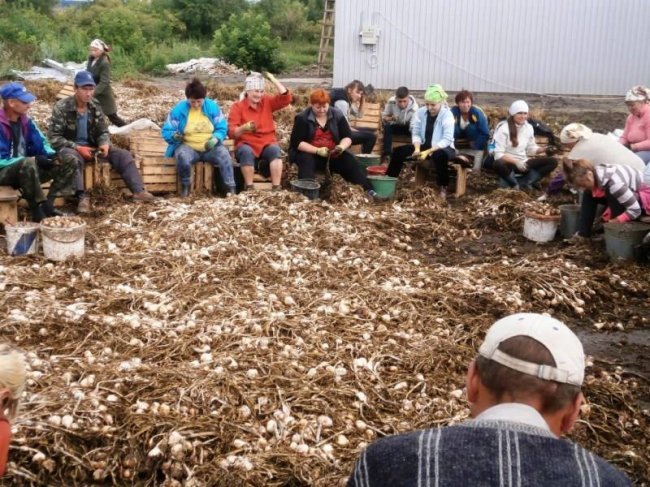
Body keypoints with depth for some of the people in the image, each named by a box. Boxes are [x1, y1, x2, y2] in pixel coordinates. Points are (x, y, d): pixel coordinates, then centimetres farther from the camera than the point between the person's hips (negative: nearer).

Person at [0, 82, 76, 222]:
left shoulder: (25, 121, 3)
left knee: (69, 162, -2)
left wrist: (51, 155, -13)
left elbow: (41, 143, 11)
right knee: (29, 163, -40)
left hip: (26, 168, 8)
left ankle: (47, 204, -14)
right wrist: (35, 160, -25)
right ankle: (37, 210, -26)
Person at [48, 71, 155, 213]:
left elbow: (103, 132, 10)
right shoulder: (62, 107, -12)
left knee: (123, 155, -12)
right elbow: (53, 137, -14)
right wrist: (77, 147, -24)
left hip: (92, 147, 5)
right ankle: (82, 197, -51)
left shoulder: (95, 107, 4)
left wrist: (104, 144, -15)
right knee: (72, 159, -42)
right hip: (69, 147, -5)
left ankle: (138, 191, -20)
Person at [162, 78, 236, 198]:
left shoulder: (212, 106, 1)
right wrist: (174, 136, -27)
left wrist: (215, 139, -21)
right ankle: (185, 187, -11)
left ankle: (231, 188, -27)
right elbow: (166, 131, -3)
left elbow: (222, 128, 1)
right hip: (187, 146, -1)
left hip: (210, 147, 1)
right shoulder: (179, 109, -4)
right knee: (182, 156, -36)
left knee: (224, 154, -31)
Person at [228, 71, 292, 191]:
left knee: (275, 150, -32)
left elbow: (286, 98, -1)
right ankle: (249, 188, -31)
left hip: (267, 144, 2)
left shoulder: (267, 102, 12)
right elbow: (231, 132, -7)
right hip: (246, 144, -2)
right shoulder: (237, 106, 1)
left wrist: (273, 79, -2)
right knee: (246, 152, -37)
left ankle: (276, 187, -35)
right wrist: (244, 128, -29)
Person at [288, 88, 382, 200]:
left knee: (350, 160, -21)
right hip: (309, 153, -2)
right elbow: (297, 142, -15)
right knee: (306, 160, -35)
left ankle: (368, 191, -28)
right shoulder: (302, 118, -9)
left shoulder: (337, 115, 1)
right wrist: (318, 150, -27)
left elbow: (347, 137, 1)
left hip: (333, 154, 3)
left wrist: (342, 147, -23)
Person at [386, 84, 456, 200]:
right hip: (425, 145, 5)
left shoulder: (447, 115, -16)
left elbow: (447, 139, -23)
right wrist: (417, 149, -22)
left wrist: (428, 152, -31)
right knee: (398, 151, -12)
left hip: (443, 147, -5)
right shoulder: (421, 112, -3)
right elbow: (416, 133, -2)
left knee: (440, 155, -41)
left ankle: (443, 188, -26)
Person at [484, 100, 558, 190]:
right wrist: (515, 162, -29)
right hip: (508, 163, -5)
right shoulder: (503, 128, -13)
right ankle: (515, 185, -13)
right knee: (498, 164, -41)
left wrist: (545, 149, -6)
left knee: (553, 161, -11)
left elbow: (531, 149, 12)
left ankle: (524, 182, -20)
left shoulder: (529, 127, 5)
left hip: (523, 163, 5)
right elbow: (498, 154, -18)